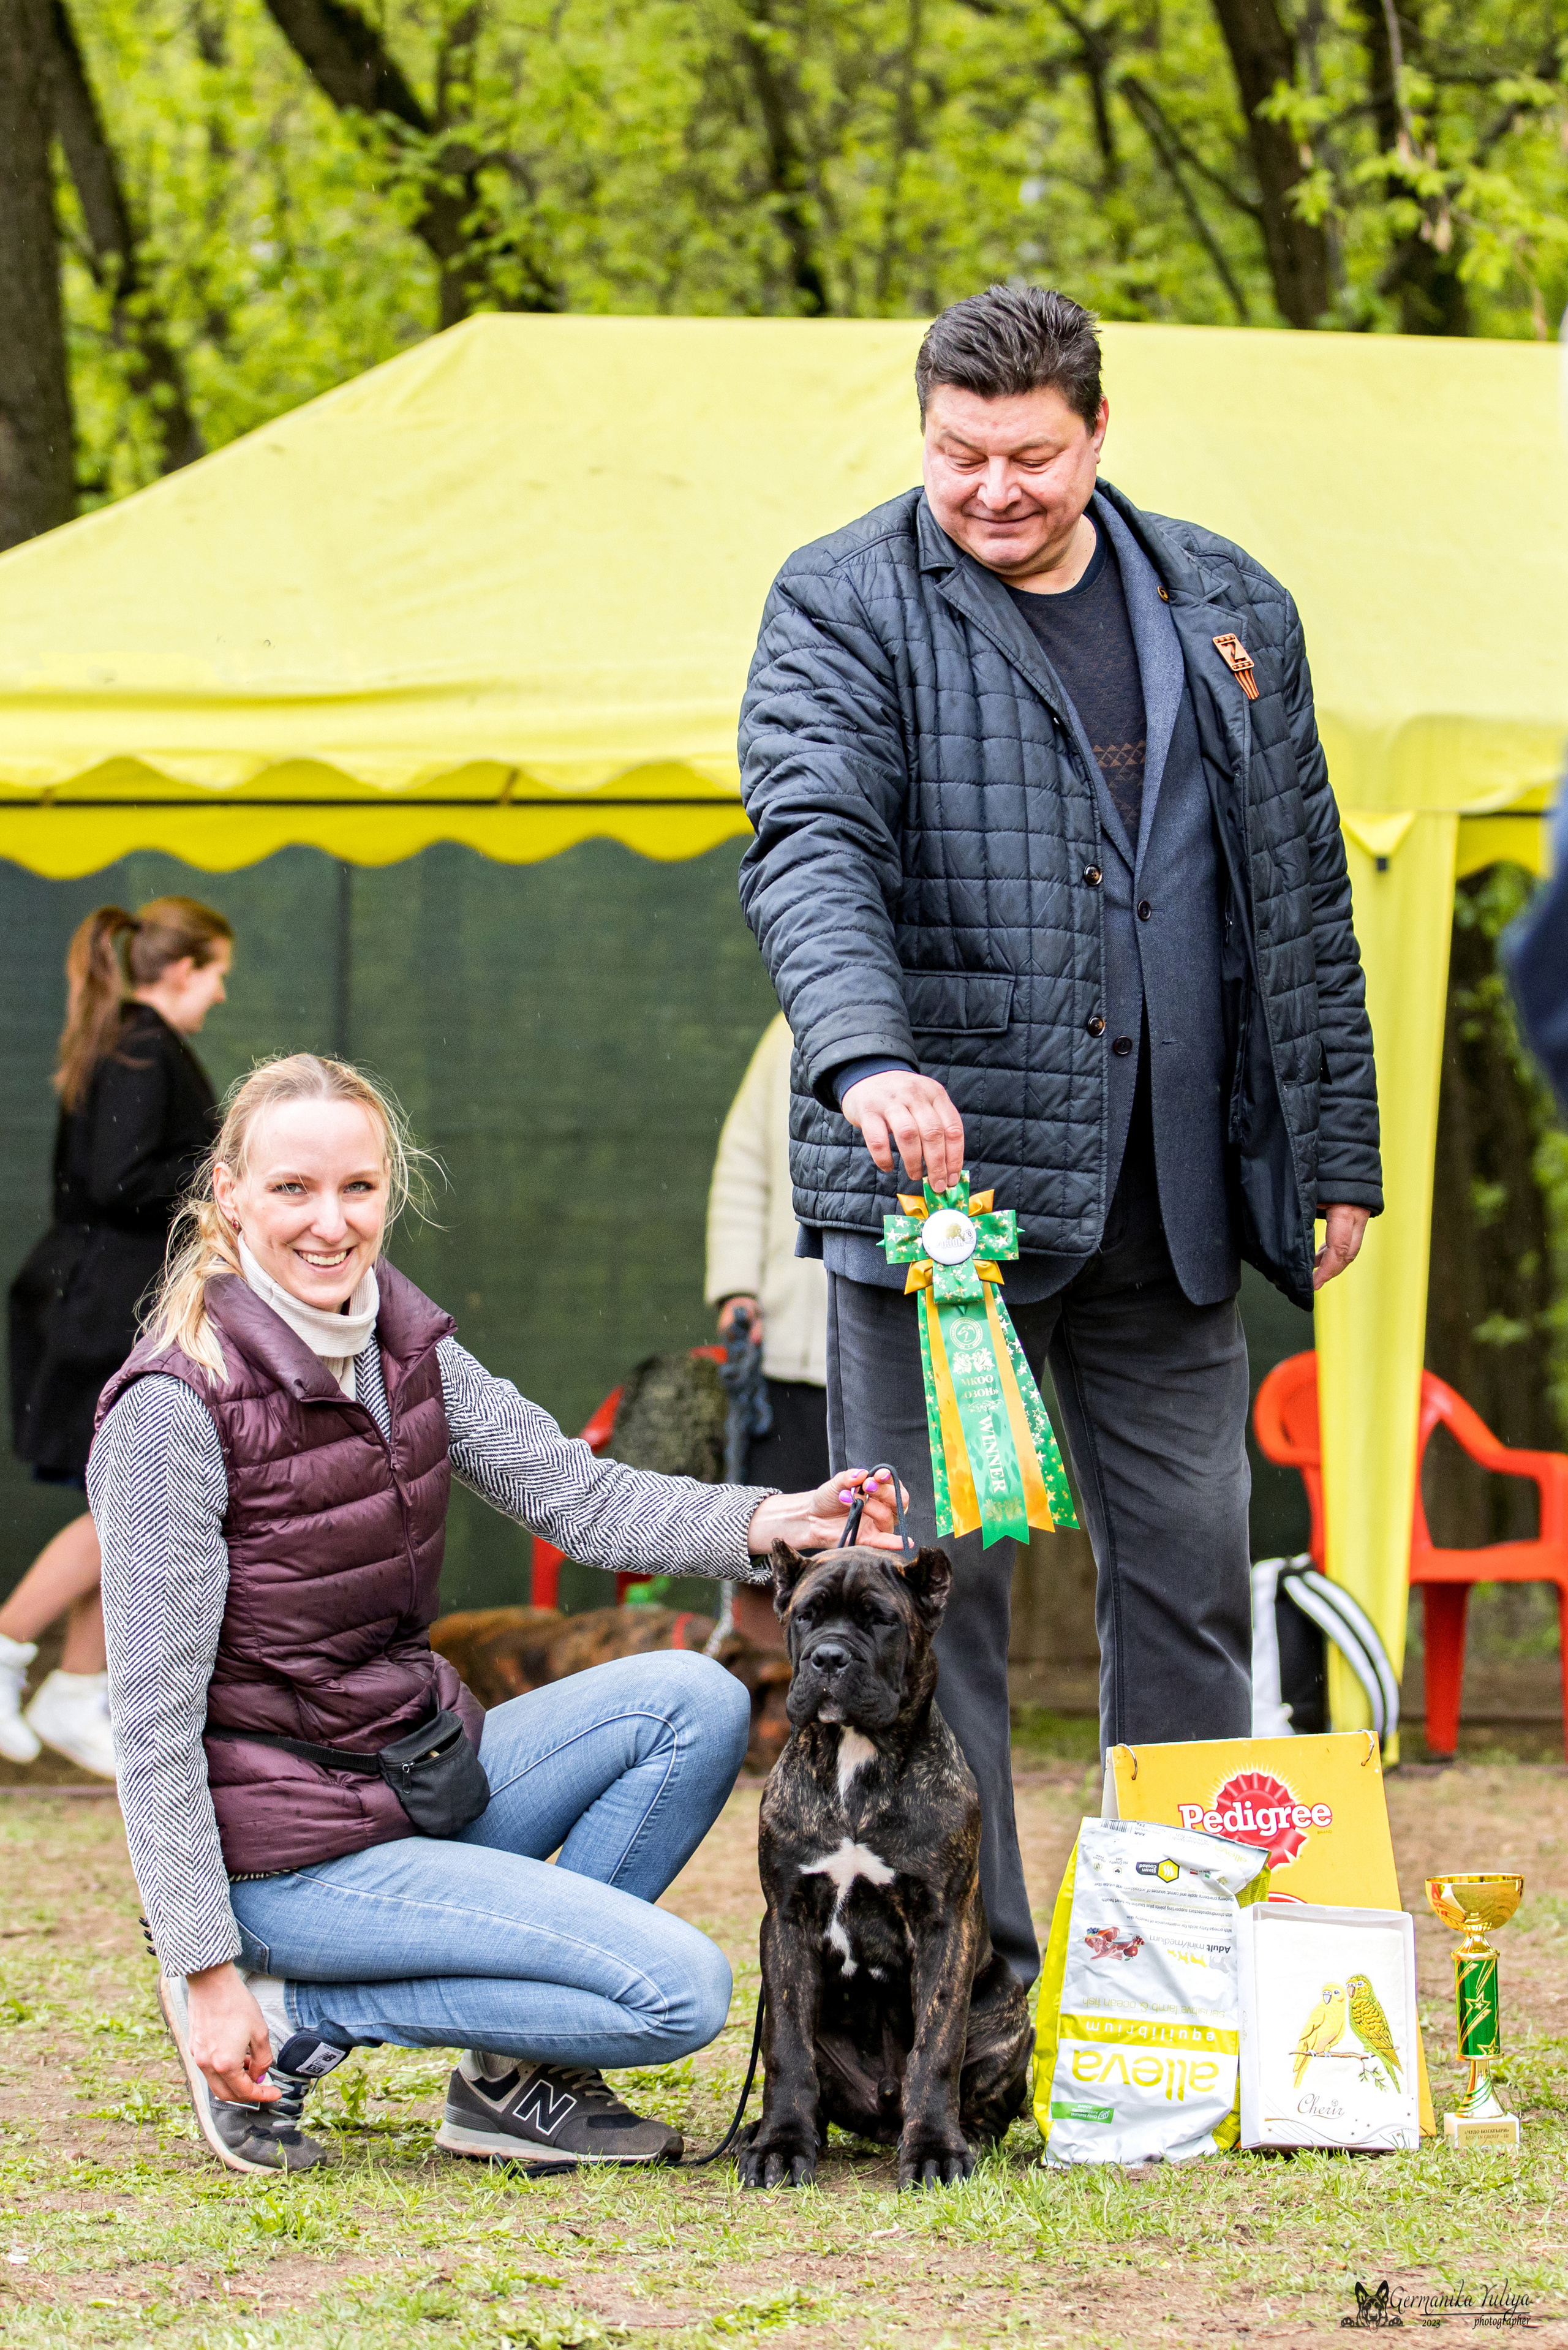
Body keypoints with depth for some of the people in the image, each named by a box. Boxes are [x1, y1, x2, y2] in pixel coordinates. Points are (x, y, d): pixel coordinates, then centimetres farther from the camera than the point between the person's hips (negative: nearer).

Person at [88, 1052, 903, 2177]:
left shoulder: (398, 1336, 4)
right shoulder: (175, 1408, -19)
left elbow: (573, 1492, 0)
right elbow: (155, 1715, -19)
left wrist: (770, 1521, -19)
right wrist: (207, 1974, -20)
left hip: (419, 1776, 8)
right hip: (290, 1852, -8)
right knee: (681, 1990, -15)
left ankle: (518, 2080, 2)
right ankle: (288, 2021, -5)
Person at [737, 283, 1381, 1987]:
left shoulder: (1229, 613, 13)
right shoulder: (844, 609, -1)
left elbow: (1302, 893, 17)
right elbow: (809, 845, -16)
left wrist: (1337, 1149, 13)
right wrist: (866, 1057, -34)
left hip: (1168, 1202, 4)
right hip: (937, 1173, -4)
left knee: (1190, 1576, 6)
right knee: (930, 1585, -3)